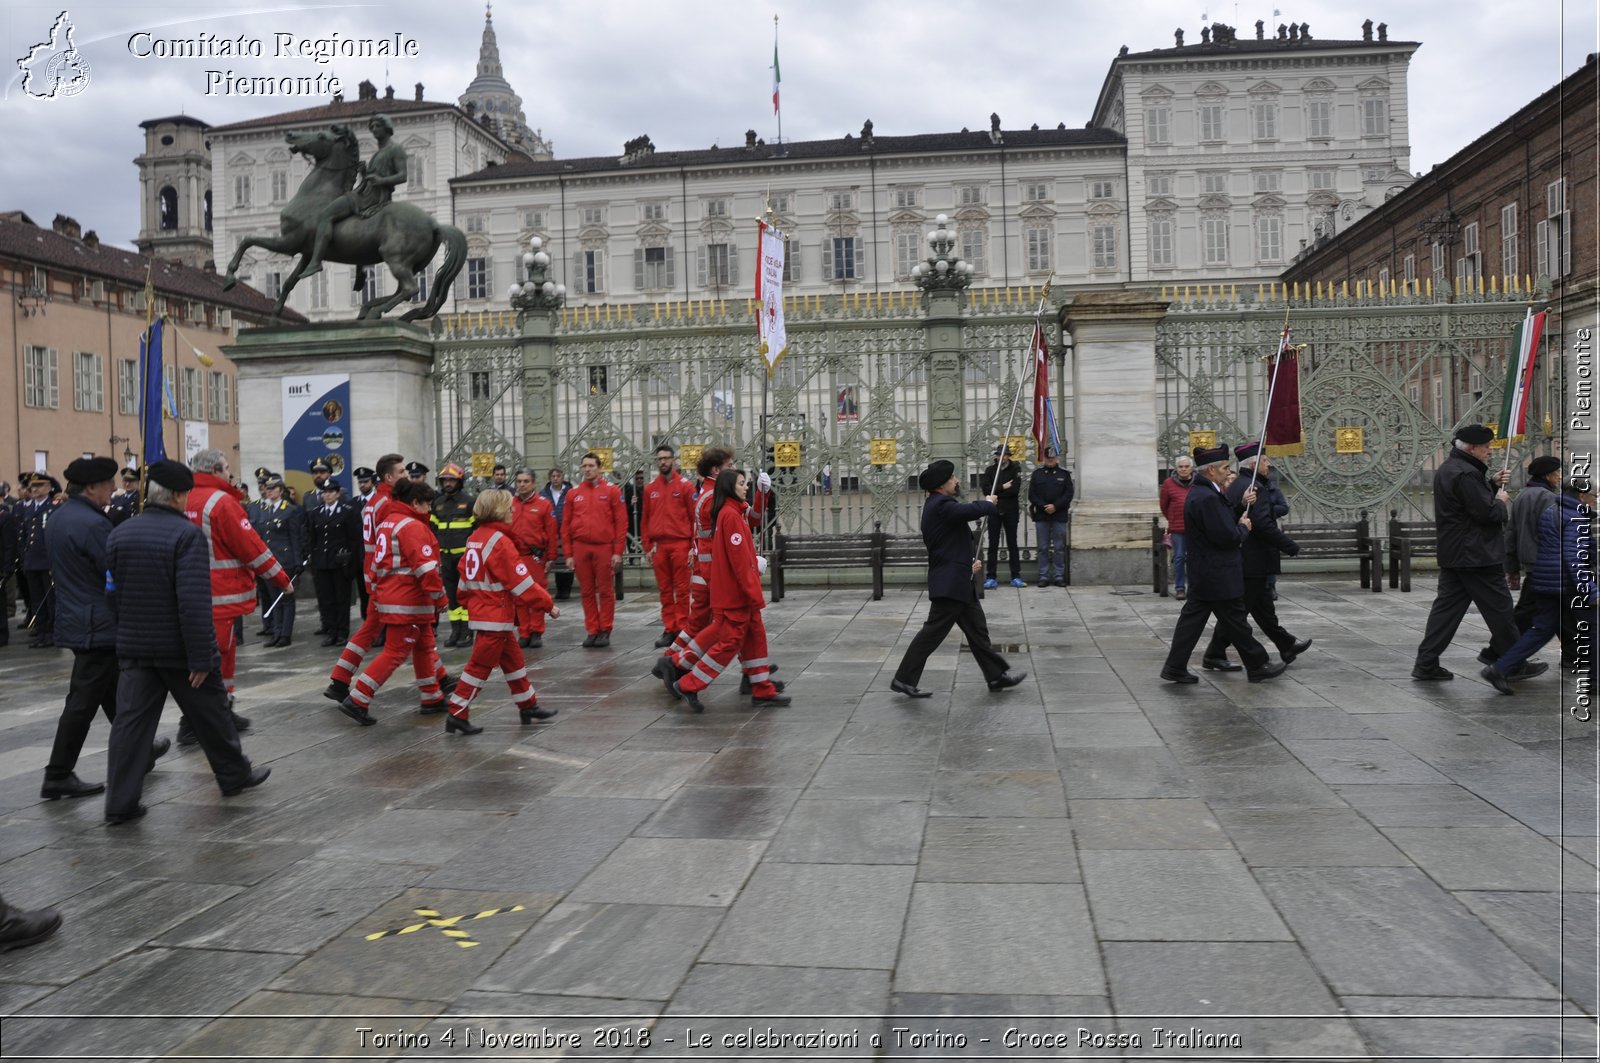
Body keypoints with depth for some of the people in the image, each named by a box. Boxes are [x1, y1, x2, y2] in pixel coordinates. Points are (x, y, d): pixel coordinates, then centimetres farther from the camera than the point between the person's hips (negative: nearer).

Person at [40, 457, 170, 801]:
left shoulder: (59, 518, 10)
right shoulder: (92, 523, -21)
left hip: (75, 619, 10)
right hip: (98, 625, -10)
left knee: (113, 691, 21)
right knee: (84, 701, -3)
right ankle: (58, 776, 2)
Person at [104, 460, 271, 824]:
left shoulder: (118, 534, 6)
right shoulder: (187, 534, -17)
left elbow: (113, 593, 10)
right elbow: (194, 602, -22)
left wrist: (129, 630, 18)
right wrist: (201, 657, -20)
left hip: (134, 646, 6)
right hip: (180, 647, -5)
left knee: (131, 721, 6)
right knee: (210, 714, 12)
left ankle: (120, 803, 5)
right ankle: (234, 774, 28)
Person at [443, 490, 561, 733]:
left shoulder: (475, 538, 9)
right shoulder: (500, 541, -18)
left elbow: (465, 573, 15)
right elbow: (521, 580, -19)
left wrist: (470, 603, 25)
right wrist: (548, 604, -12)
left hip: (481, 610, 9)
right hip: (495, 616, -9)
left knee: (513, 660, 18)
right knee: (480, 666, -2)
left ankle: (528, 706, 27)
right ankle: (457, 715, 3)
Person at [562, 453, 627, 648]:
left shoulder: (611, 490, 1)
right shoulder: (574, 494, 9)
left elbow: (621, 522, -2)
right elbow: (566, 526, 10)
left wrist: (618, 552, -7)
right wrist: (568, 554, 5)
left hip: (604, 547, -3)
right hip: (580, 548, 3)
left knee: (605, 591, 3)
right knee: (587, 592, 7)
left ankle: (605, 631, 12)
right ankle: (592, 631, 15)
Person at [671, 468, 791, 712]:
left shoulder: (734, 513, 15)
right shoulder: (731, 515, -17)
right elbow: (739, 560, -20)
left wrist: (755, 561, 4)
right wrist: (755, 594, -18)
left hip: (740, 593, 10)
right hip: (735, 594, -10)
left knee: (755, 637, 12)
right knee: (729, 642, -4)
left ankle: (763, 692, 18)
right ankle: (688, 686, 3)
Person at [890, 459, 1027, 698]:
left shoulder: (940, 505, 16)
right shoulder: (940, 505, -17)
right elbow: (974, 510, -30)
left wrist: (967, 562, 11)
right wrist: (988, 502, -7)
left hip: (956, 580, 11)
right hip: (950, 582, -11)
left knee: (977, 629, 15)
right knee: (933, 631, -6)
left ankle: (997, 675, 23)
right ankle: (904, 679, 0)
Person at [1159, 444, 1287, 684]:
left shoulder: (1198, 493, 11)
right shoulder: (1208, 497, -22)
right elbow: (1226, 536, -23)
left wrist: (1242, 506, 7)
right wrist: (1244, 527, -5)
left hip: (1202, 575, 10)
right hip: (1219, 576, -10)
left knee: (1192, 618, 9)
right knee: (1235, 622, 4)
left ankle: (1175, 667, 10)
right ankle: (1257, 666, 17)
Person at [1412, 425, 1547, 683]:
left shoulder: (1447, 469, 13)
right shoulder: (1466, 473, -20)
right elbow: (1487, 513, -20)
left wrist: (1494, 485, 9)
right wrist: (1501, 501, -2)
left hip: (1452, 555, 10)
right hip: (1476, 555, -10)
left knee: (1447, 606, 8)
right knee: (1499, 609, 3)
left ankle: (1426, 663, 6)